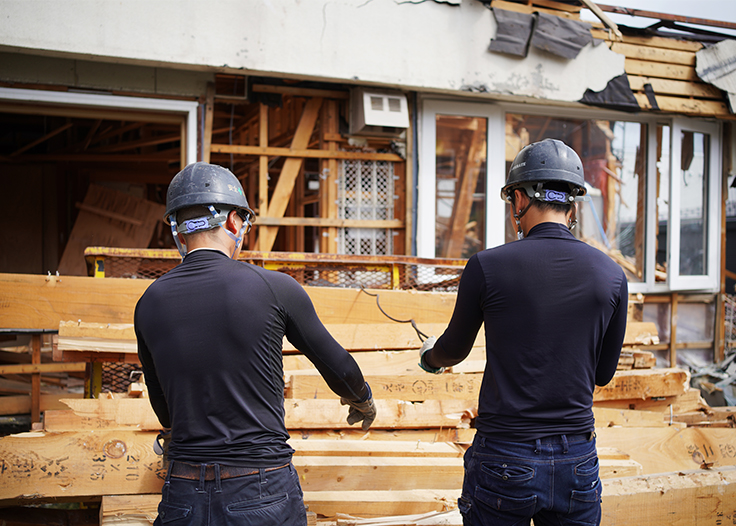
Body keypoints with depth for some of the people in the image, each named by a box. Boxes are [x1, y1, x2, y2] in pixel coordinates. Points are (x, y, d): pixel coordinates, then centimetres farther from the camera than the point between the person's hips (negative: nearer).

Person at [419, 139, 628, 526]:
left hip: (503, 459, -2)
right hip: (577, 464, 3)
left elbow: (454, 350, 6)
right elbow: (603, 374, 9)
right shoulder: (611, 275, -2)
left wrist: (430, 355, 30)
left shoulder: (487, 266, -10)